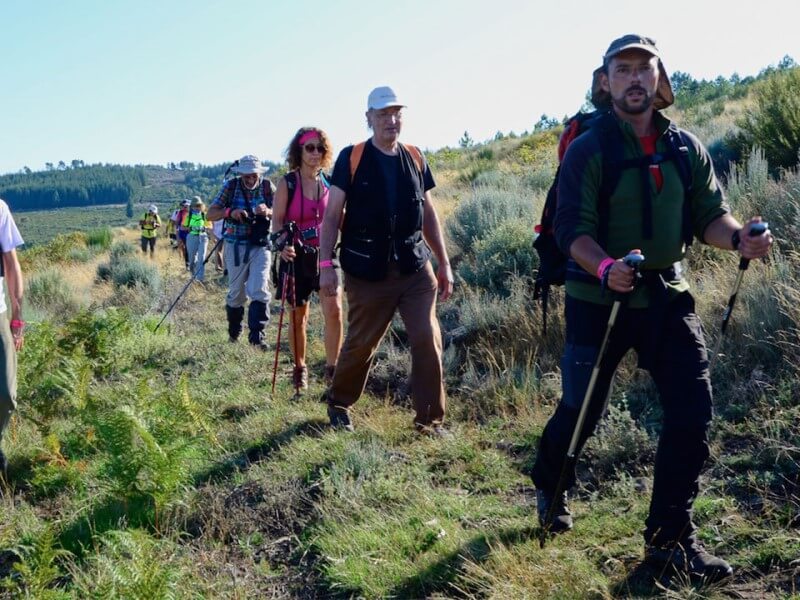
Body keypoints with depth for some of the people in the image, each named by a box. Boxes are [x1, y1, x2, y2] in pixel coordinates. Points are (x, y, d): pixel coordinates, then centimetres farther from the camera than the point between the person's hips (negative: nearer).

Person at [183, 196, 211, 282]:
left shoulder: (205, 215, 3)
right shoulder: (188, 215, 3)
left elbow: (210, 227, 10)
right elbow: (183, 227, 7)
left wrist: (205, 228, -11)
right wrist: (189, 228, -12)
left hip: (202, 237, -1)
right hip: (192, 237, 1)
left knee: (201, 257, -11)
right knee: (192, 257, 7)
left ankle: (200, 277, -13)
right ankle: (193, 271, 34)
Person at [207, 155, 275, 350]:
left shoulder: (268, 187, -1)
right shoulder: (230, 187, -2)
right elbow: (211, 214, -3)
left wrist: (268, 212, -25)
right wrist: (229, 212, -23)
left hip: (260, 246, 0)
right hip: (236, 246, 0)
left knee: (259, 291, -12)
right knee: (236, 293, 10)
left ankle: (256, 335, -9)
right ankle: (233, 332, 30)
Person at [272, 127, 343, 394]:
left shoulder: (329, 183, 4)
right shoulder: (287, 183, -4)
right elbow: (277, 221, -7)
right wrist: (283, 245, -26)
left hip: (326, 254, 2)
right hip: (297, 256, -2)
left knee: (334, 310, -14)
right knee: (298, 316, 8)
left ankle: (332, 369, -1)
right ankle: (300, 368, 26)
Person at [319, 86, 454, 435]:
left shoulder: (414, 158, 9)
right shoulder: (351, 158, -3)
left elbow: (428, 214, 14)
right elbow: (332, 215, -4)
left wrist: (444, 263, 11)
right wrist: (326, 264, -12)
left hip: (416, 268, 3)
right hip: (367, 272, -3)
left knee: (428, 340, -4)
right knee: (360, 344, 7)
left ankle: (429, 418, 8)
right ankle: (338, 403, 31)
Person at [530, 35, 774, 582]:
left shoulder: (686, 147, 3)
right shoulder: (588, 149, -10)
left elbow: (709, 214, 4)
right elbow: (572, 229, -16)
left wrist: (738, 237, -18)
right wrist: (604, 267, -35)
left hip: (667, 294, 4)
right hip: (599, 298, -3)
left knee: (693, 409, -5)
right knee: (582, 408, 6)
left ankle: (671, 536, 8)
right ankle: (549, 488, 38)